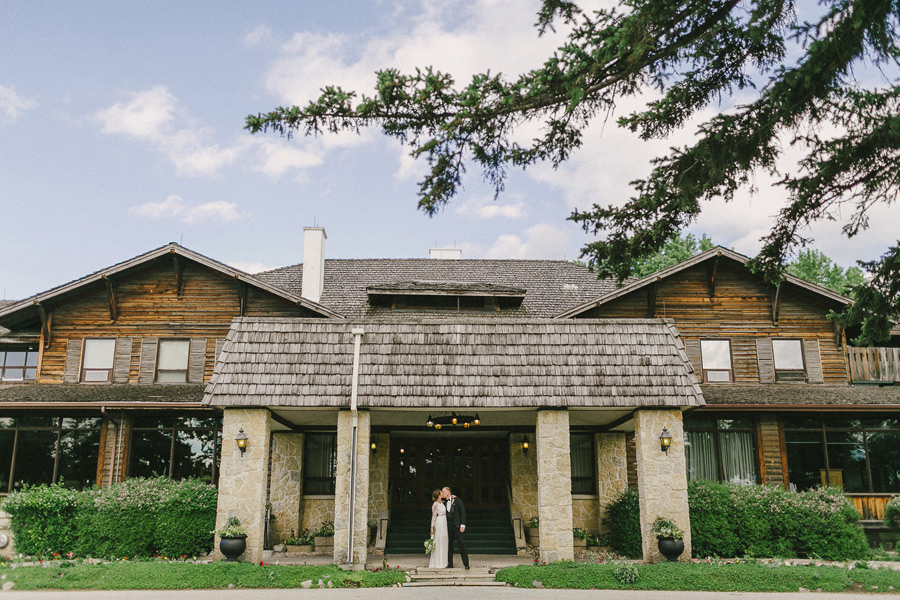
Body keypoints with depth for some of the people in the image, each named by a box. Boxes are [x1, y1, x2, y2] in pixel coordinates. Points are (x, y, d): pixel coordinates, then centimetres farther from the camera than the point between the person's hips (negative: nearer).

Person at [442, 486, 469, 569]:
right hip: (448, 526, 5)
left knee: (461, 544, -6)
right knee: (449, 544, 5)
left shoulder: (457, 500, -3)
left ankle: (466, 564, -1)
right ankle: (450, 564, 11)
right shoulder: (445, 502, 12)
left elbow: (463, 512, -6)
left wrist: (462, 525, -13)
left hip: (457, 525, -5)